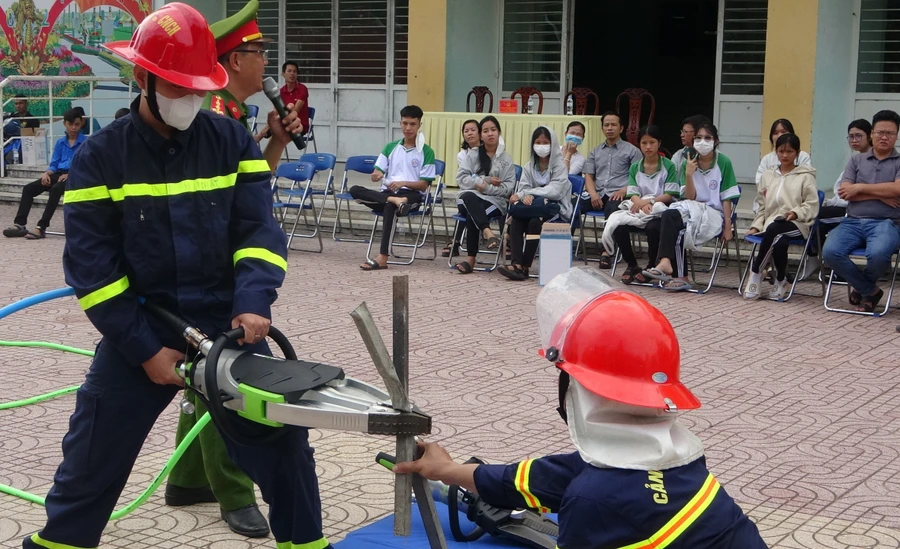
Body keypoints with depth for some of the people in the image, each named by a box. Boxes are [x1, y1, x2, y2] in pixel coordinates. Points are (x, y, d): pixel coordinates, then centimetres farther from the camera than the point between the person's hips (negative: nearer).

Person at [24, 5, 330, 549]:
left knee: (282, 442, 2)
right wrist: (146, 349, -14)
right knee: (91, 461, 8)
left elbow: (258, 228, -5)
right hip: (139, 331, -1)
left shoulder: (231, 140, -1)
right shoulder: (101, 156, -5)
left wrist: (253, 302, -24)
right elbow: (90, 264, -8)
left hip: (226, 326, 1)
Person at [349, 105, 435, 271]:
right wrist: (377, 175, -17)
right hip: (386, 193, 4)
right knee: (355, 190, -22)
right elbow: (376, 174, 9)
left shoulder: (426, 152, 5)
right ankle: (395, 200, -39)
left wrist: (403, 183, -17)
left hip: (411, 195, -4)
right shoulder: (390, 147, 16)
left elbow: (424, 185, 0)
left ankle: (383, 257, -44)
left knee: (390, 206, -39)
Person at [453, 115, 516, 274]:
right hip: (470, 199, 1)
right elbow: (461, 178, 1)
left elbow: (508, 187, 1)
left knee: (472, 215, -35)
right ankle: (487, 232, -56)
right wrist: (485, 180, -9)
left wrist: (486, 188, -13)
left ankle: (471, 258, -38)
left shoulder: (506, 159, 11)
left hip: (494, 201, -1)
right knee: (468, 196, -37)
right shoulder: (472, 154, 14)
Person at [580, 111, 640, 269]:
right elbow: (588, 176, 16)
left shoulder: (631, 150, 12)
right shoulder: (595, 152, 24)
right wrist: (593, 193, -5)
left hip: (618, 195, -4)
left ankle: (606, 252, -40)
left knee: (612, 210, -40)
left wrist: (624, 190, -15)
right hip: (597, 194, 4)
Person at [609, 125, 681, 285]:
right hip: (638, 209, 4)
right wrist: (642, 204, -20)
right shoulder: (635, 167, 13)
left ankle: (651, 267, -10)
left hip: (660, 210, -4)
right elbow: (633, 194, 2)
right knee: (618, 226, -26)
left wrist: (648, 201, -20)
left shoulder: (668, 166, 2)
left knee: (653, 227, -38)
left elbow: (669, 195, -5)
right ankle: (632, 265, -3)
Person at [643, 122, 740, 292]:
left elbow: (727, 198, -2)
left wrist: (728, 227, -7)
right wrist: (688, 175, -14)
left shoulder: (723, 163, -1)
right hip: (693, 210, 4)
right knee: (669, 216, -30)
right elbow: (690, 197, 1)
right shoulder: (688, 164, 9)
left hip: (714, 215, -4)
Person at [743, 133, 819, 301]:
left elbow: (812, 205, 2)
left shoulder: (805, 176, 9)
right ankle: (781, 282, -16)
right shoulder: (768, 175, 22)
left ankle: (755, 273, -25)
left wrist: (796, 213, -17)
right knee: (779, 241, -36)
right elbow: (762, 206, 22)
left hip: (797, 224, -3)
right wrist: (756, 226, 7)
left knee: (773, 229, -38)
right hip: (772, 223, 3)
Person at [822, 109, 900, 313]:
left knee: (878, 254, -37)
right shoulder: (856, 161, 18)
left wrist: (861, 187, -5)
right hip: (853, 222, 3)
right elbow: (844, 192, 3)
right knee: (830, 252, -28)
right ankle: (870, 290, -5)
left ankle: (860, 286, 1)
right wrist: (880, 194, -6)